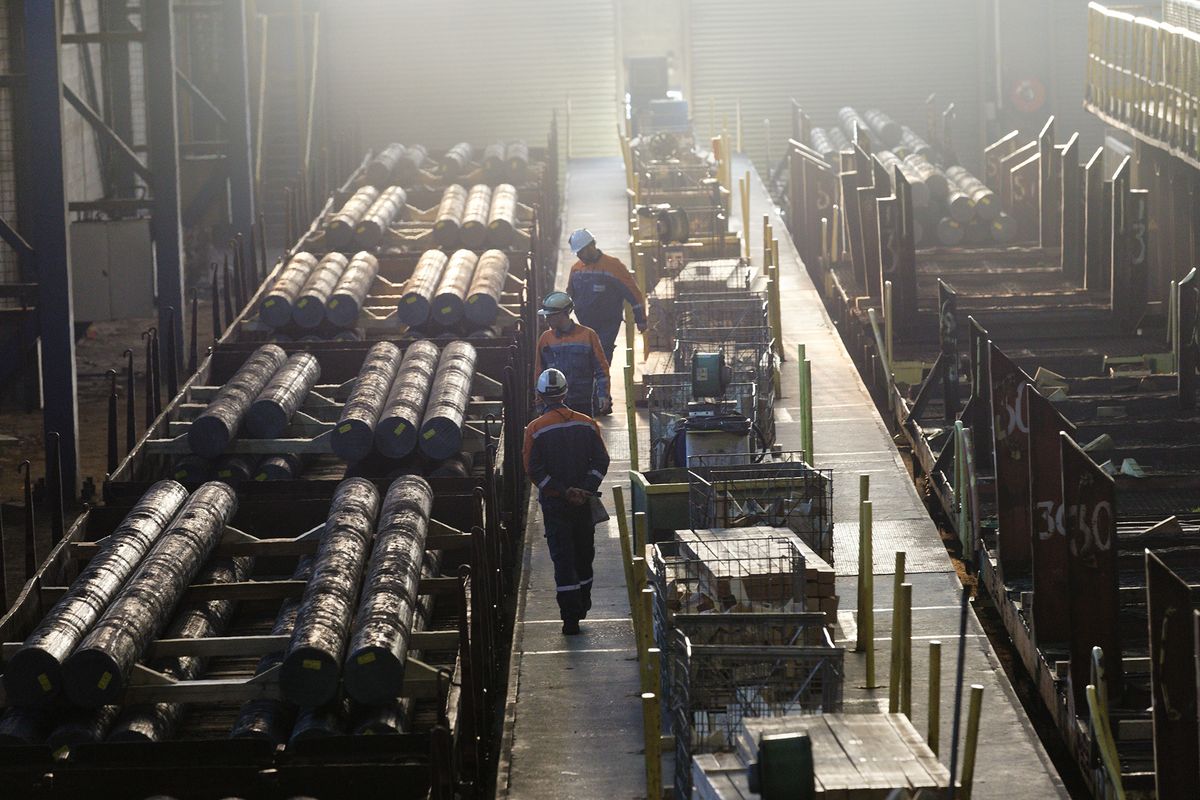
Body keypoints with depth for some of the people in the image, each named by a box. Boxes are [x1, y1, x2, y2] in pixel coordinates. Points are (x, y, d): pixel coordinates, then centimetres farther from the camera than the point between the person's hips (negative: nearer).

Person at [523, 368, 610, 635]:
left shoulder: (535, 429, -9)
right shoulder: (587, 424, -1)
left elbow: (534, 470, -12)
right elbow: (601, 461, -3)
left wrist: (563, 492, -11)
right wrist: (586, 490, -9)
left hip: (553, 503, -3)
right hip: (583, 503, 3)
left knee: (563, 558, -1)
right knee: (584, 555, 19)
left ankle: (570, 618, -6)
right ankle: (581, 606, 32)